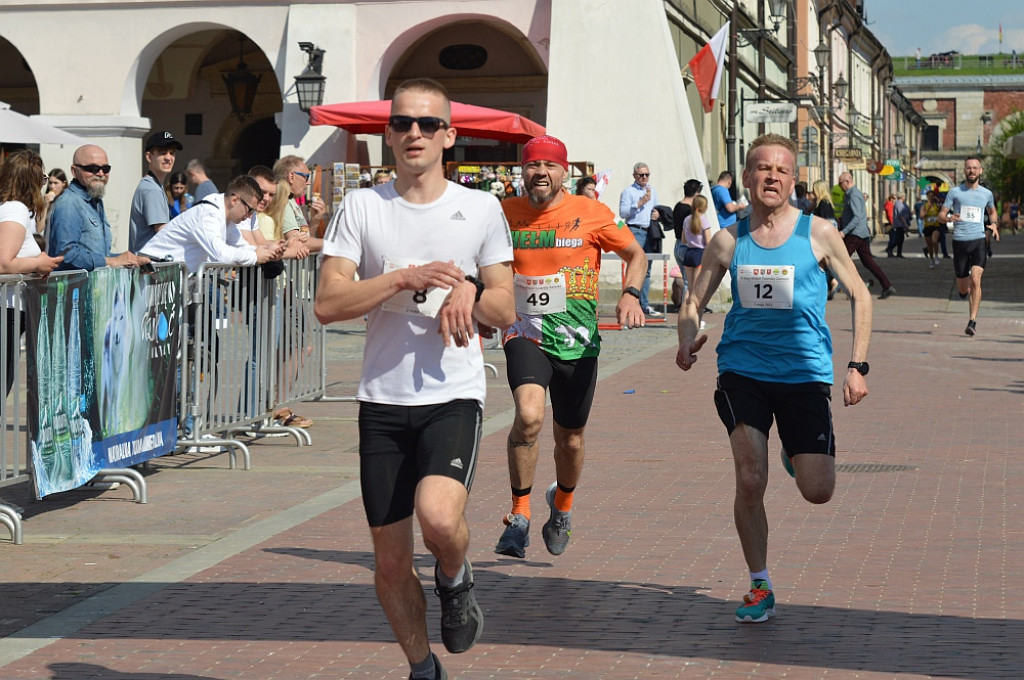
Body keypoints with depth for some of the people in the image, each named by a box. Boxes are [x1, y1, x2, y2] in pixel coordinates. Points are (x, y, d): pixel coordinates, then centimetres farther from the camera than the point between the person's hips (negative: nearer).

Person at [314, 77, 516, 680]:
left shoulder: (481, 208, 5)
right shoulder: (362, 207, 4)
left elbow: (506, 312, 8)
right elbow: (328, 304, -5)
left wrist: (469, 291, -13)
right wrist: (406, 278, -15)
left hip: (454, 394, -1)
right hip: (383, 399, 2)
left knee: (439, 516, -27)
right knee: (391, 560, 7)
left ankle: (455, 581, 8)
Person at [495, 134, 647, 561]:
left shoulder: (591, 214, -4)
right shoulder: (505, 214, 1)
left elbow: (636, 254, 6)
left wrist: (631, 294, -11)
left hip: (577, 341, 1)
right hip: (526, 335, -1)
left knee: (570, 439, 12)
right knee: (529, 414, -27)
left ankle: (562, 505, 45)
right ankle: (519, 517, -12)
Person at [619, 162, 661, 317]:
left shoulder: (652, 191, 21)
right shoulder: (628, 191, 1)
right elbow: (622, 212, -9)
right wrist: (640, 203, -14)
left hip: (650, 232, 7)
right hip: (635, 231, -7)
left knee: (647, 270, 9)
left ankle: (645, 305, 13)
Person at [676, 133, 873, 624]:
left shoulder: (817, 234, -2)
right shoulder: (728, 241, 3)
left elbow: (859, 296, 4)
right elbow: (694, 302, 10)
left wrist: (857, 366, -4)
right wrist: (687, 339, -12)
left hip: (804, 372, 0)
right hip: (743, 370, 1)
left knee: (817, 491, -4)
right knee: (750, 480, -13)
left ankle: (795, 453, 33)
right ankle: (759, 586, 6)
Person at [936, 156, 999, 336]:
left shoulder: (986, 193, 10)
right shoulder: (955, 192, 4)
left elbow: (992, 211, 30)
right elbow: (940, 216, 4)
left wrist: (995, 224, 9)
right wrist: (949, 217, -19)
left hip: (979, 240, 0)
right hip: (960, 241, 0)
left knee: (975, 280, -19)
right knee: (962, 289, 7)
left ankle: (972, 321, -19)